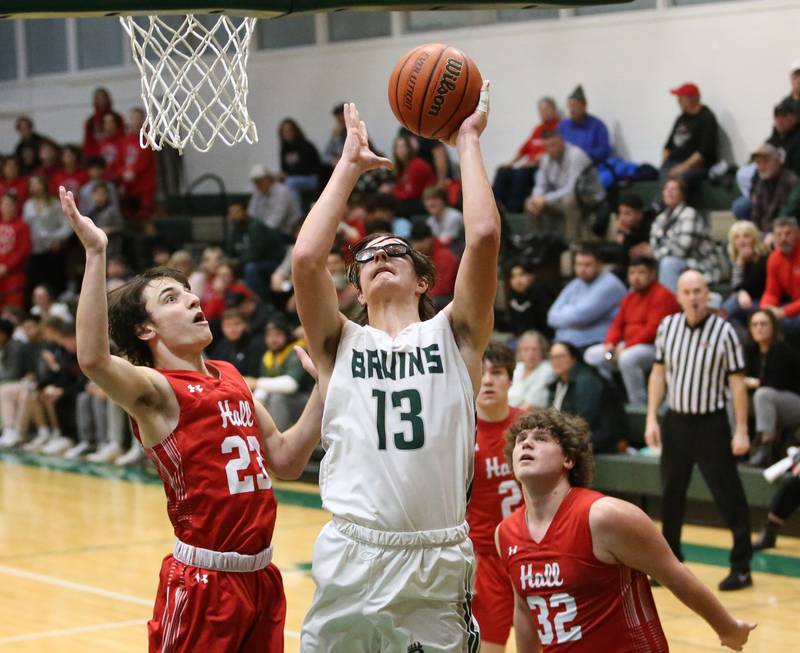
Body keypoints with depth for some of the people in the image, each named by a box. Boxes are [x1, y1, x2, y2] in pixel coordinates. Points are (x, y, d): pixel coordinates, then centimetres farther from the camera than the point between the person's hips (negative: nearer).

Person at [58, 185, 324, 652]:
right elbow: (93, 359, -31)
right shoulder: (155, 390, -9)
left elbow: (286, 460, 18)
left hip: (261, 574, 7)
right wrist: (96, 253, -33)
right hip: (204, 580, -7)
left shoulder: (230, 376, 13)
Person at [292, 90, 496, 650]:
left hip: (439, 566, 0)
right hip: (351, 560, 1)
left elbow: (484, 237, -5)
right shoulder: (341, 344, 10)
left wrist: (468, 141, 4)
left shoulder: (454, 336, 8)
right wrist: (350, 165, 4)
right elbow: (305, 259, -5)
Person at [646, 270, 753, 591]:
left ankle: (741, 567, 5)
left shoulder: (723, 332, -10)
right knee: (671, 495, 13)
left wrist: (742, 431, -10)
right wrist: (652, 419, 4)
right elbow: (659, 373, 10)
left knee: (728, 496, -3)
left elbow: (737, 383, -7)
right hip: (676, 421, 4)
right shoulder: (667, 326, 1)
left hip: (711, 423, -4)